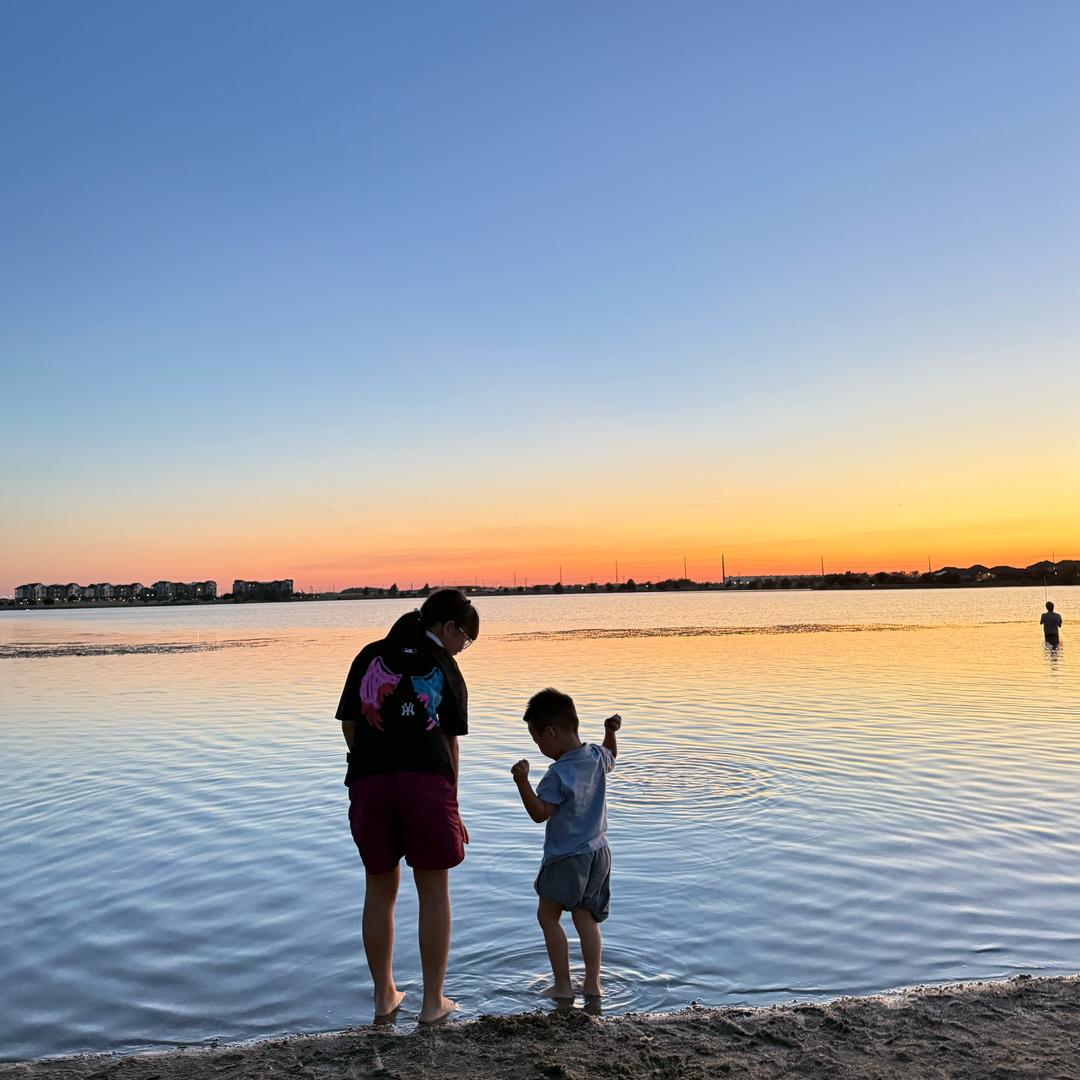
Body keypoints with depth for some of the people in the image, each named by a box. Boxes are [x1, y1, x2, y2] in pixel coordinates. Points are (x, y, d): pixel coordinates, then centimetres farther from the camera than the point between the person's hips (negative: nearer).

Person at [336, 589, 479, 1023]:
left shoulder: (370, 655, 14)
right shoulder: (446, 669, 7)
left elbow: (349, 724, 11)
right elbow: (451, 742, 6)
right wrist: (452, 805, 13)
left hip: (369, 780, 3)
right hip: (427, 779, -3)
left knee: (380, 890, 17)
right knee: (434, 891, 11)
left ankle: (384, 995, 30)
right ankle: (433, 1001, 18)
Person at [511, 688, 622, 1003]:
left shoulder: (558, 774, -24)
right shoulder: (596, 756, -2)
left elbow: (540, 813, -24)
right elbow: (610, 757, 22)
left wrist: (522, 781, -33)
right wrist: (610, 732, 13)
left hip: (566, 858, -7)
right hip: (597, 853, 7)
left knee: (547, 916, 10)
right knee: (585, 917, 15)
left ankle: (563, 985, 12)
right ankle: (592, 982, 13)